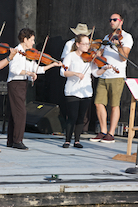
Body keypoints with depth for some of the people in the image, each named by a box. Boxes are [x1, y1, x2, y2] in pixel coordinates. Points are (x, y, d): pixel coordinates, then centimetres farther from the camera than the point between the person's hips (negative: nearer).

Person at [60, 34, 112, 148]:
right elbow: (63, 72, -9)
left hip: (86, 92, 4)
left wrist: (104, 68, -14)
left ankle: (77, 140, 14)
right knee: (72, 117, -8)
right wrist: (76, 73, -23)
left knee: (81, 117, 6)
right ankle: (67, 141, 0)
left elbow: (96, 73, 4)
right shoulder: (71, 56, -1)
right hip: (72, 91, -4)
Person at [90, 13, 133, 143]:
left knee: (114, 105, -5)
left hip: (117, 76, -6)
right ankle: (103, 132, 8)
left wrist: (118, 46, -27)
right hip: (103, 76, 6)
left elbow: (124, 57, -10)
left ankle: (111, 134, -1)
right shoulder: (107, 38, 21)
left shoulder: (126, 37, 1)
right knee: (99, 103, -1)